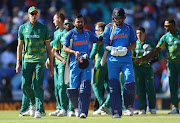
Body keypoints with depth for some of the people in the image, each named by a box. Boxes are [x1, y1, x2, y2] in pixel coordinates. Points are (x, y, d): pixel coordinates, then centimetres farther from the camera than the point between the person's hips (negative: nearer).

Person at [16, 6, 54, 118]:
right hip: (27, 60, 2)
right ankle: (33, 103, 23)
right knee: (25, 85, -3)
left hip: (40, 61, -2)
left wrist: (51, 64, 2)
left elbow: (48, 47, 5)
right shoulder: (23, 28, 7)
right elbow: (19, 46, 9)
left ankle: (38, 110, -11)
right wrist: (18, 63, 0)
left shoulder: (43, 28, 3)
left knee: (38, 86, -9)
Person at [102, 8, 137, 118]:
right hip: (113, 60, 0)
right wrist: (111, 48, -14)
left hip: (126, 60, 0)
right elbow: (104, 45, 7)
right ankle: (116, 111, -3)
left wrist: (126, 49, -11)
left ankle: (129, 106, 7)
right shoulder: (109, 29, 9)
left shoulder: (129, 28, 11)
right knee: (114, 85, -5)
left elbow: (134, 44, 10)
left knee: (130, 83, -15)